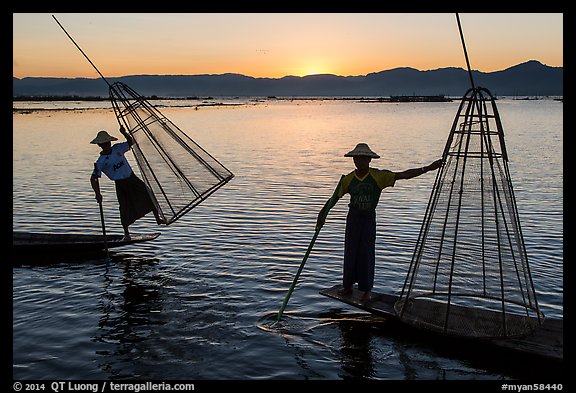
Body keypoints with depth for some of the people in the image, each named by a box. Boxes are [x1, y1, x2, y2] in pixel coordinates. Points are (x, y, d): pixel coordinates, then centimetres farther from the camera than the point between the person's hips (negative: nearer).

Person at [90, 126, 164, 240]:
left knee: (150, 197, -1)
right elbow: (94, 178, -10)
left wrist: (124, 133, -5)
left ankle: (158, 219, 15)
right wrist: (98, 194, -18)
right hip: (120, 184, -4)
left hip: (132, 178, 4)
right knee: (125, 209, -2)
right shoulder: (101, 161, -11)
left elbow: (131, 142, 14)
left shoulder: (117, 148, 1)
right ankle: (126, 233, 15)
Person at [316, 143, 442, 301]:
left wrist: (428, 168, -22)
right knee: (350, 251, 4)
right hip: (353, 216, 2)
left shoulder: (379, 176, -10)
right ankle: (347, 286, 15)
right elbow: (334, 198, 3)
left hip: (369, 217, -2)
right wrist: (322, 214, -3)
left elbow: (404, 175, -15)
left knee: (367, 252, 0)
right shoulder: (348, 179, -3)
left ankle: (366, 290, 10)